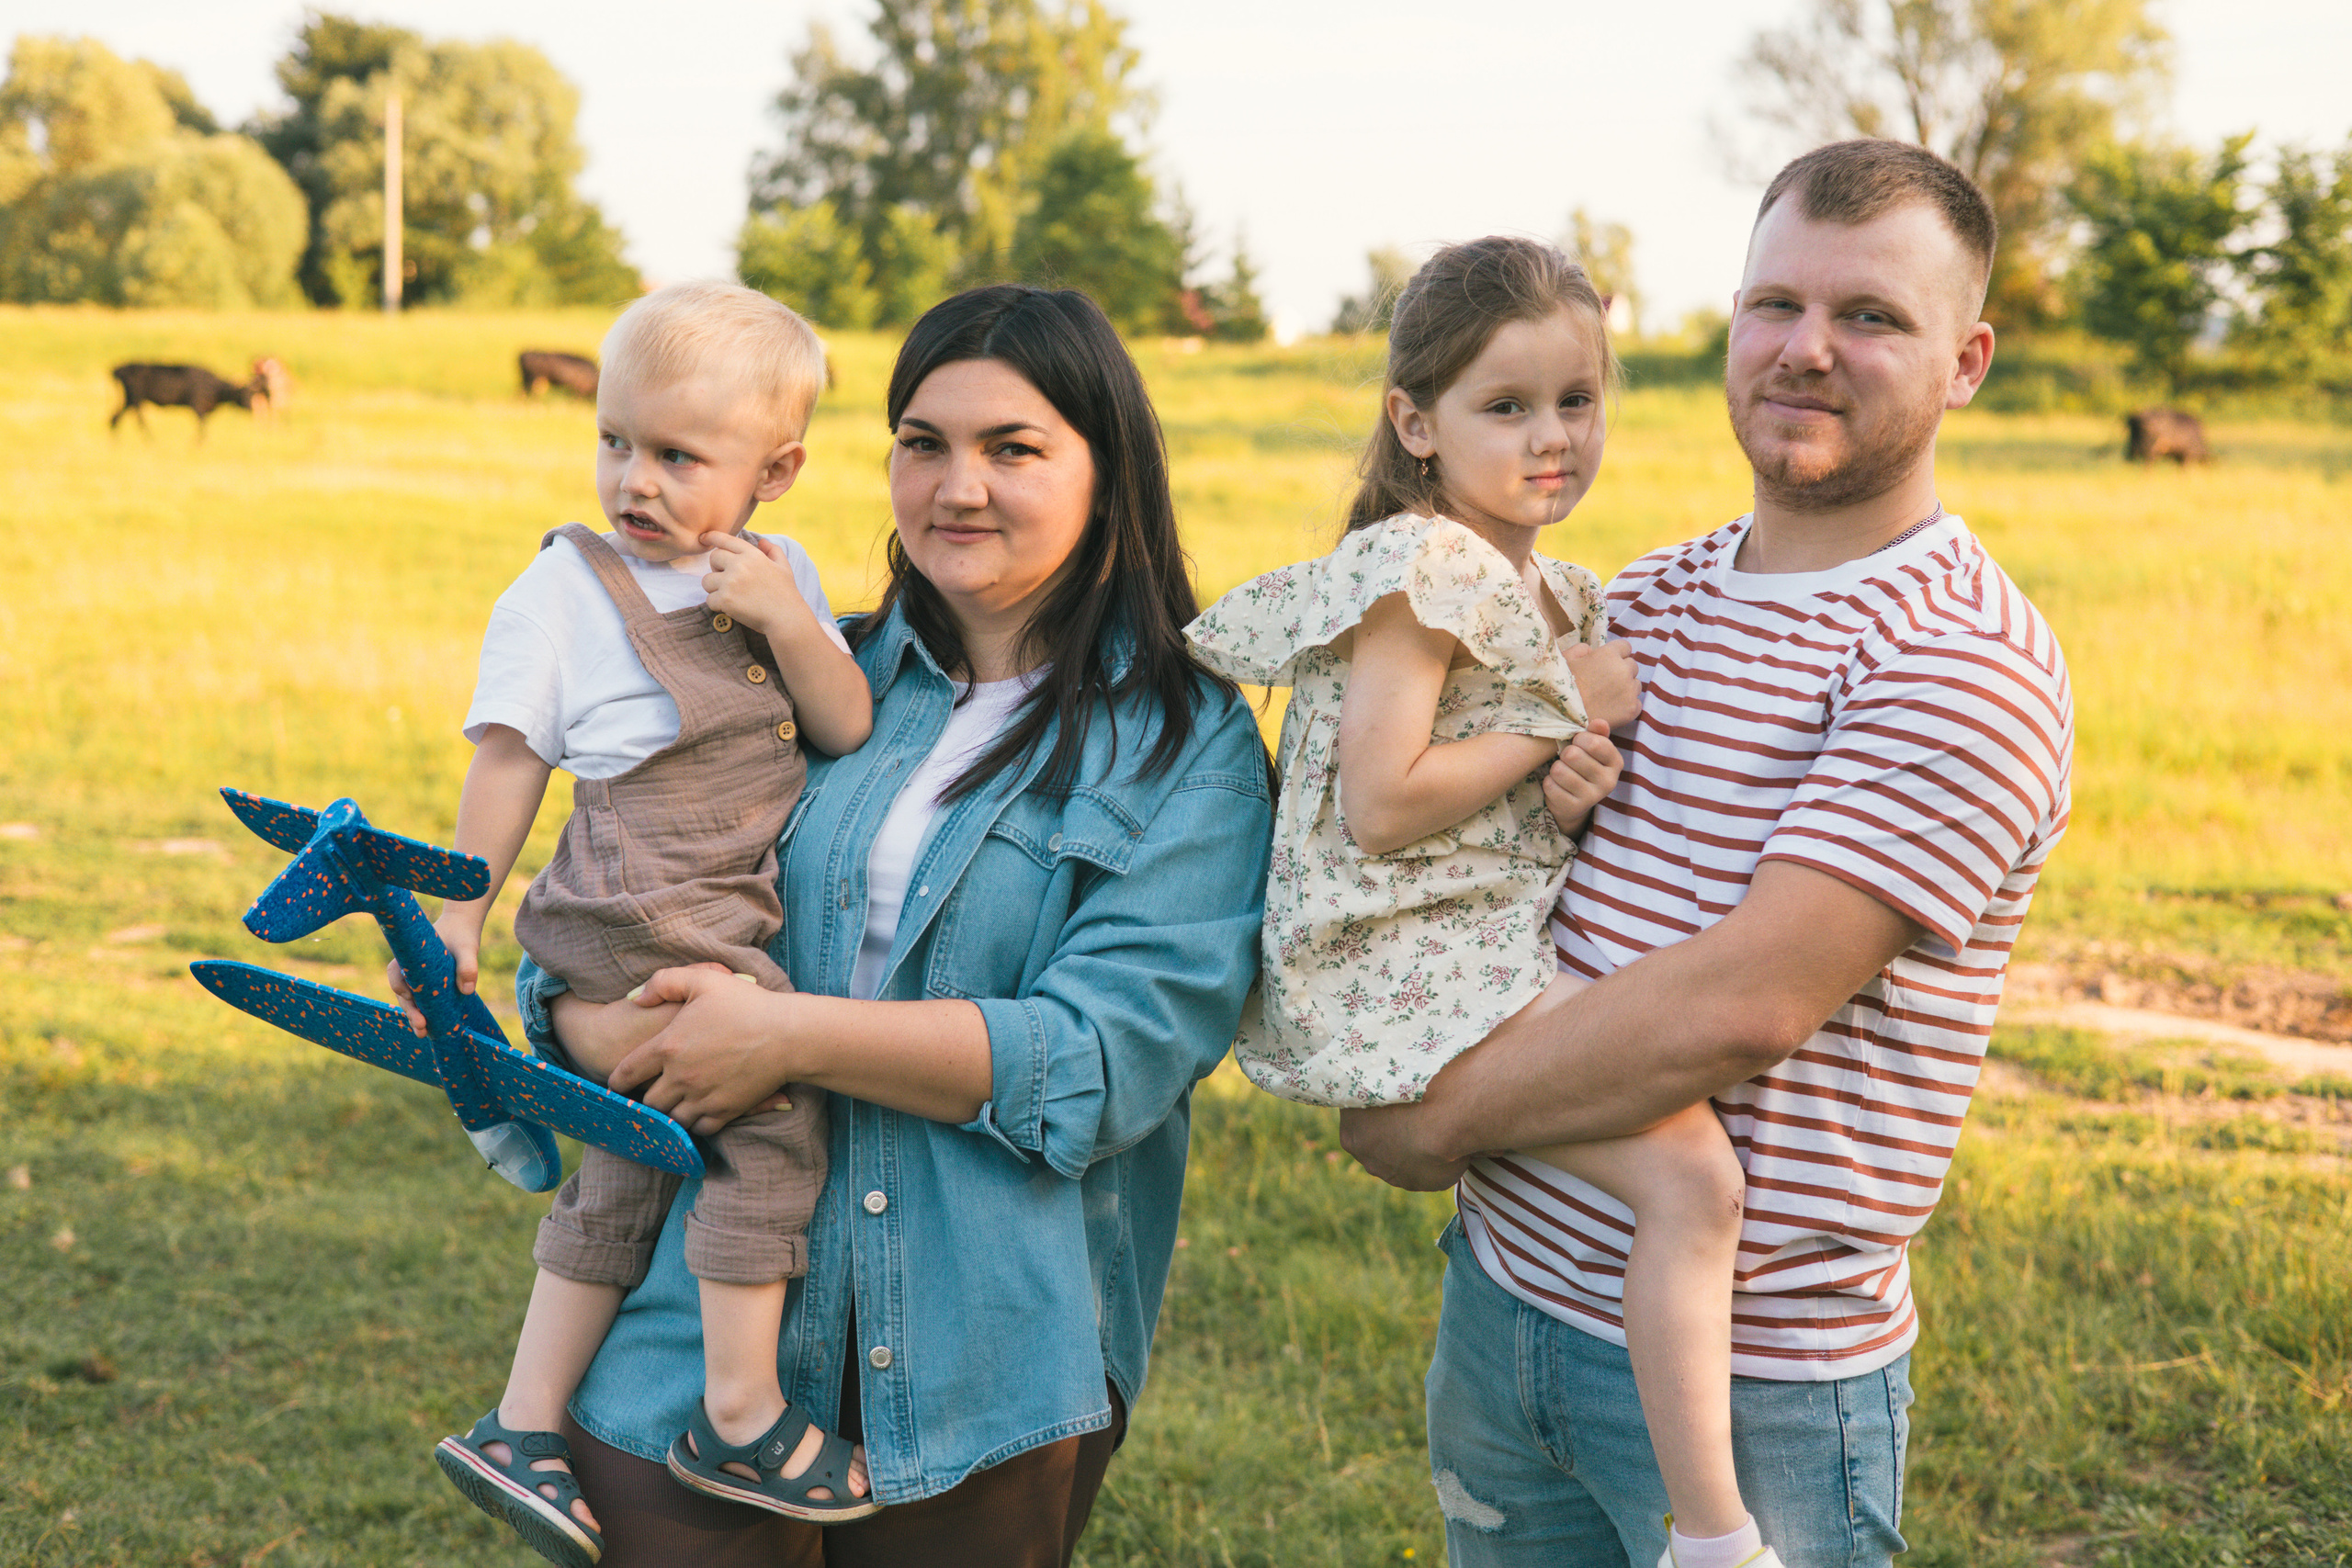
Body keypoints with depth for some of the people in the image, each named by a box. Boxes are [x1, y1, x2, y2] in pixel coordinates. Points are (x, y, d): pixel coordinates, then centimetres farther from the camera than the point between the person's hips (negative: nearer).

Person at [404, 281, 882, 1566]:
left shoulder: (782, 576, 11)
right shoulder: (561, 591, -2)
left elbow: (852, 730, 4)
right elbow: (509, 760, 0)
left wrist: (787, 624, -11)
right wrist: (460, 914, 0)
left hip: (740, 921, 6)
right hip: (646, 918, -6)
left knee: (626, 1165, 11)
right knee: (773, 1108, -14)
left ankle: (521, 1428, 22)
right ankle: (743, 1413, -4)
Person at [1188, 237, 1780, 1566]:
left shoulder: (1564, 597, 15)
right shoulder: (1421, 570, -12)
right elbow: (1381, 808, -20)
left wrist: (1577, 799, -1)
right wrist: (1567, 715, -12)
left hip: (1512, 941, 10)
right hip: (1408, 960, -10)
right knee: (1690, 1174, -22)